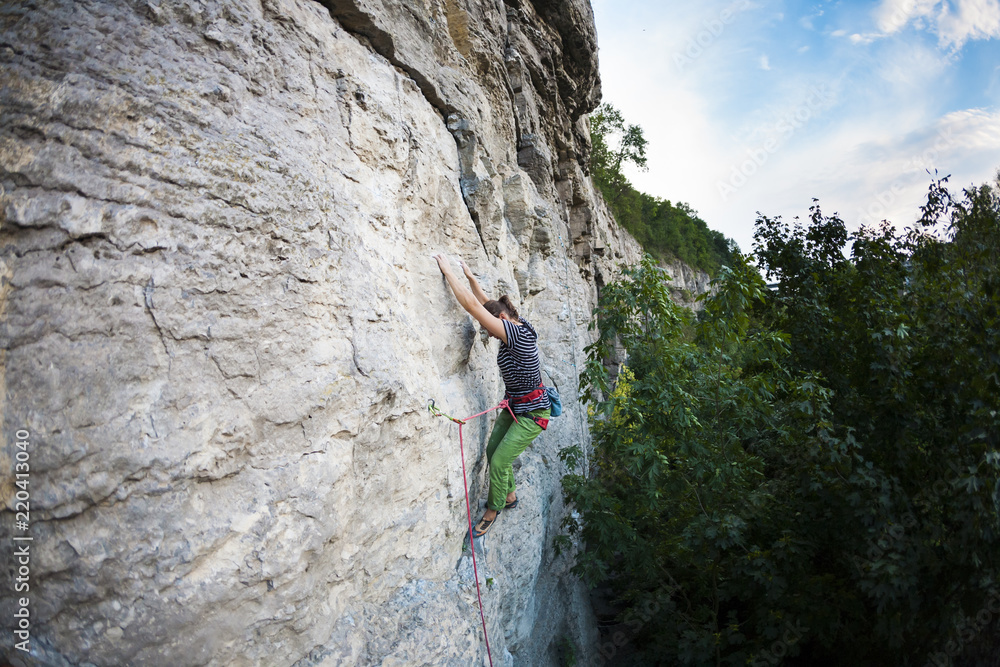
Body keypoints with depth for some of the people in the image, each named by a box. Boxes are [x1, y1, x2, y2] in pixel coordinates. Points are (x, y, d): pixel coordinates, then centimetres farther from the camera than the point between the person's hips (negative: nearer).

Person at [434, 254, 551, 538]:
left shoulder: (516, 333, -28)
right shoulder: (517, 325, -2)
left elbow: (472, 305, -31)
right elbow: (485, 303, 14)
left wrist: (448, 271, -26)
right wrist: (470, 277, 8)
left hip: (532, 412, -10)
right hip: (515, 406, 10)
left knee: (499, 461, -5)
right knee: (493, 451, 16)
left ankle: (492, 511, 16)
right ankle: (510, 496, 37)